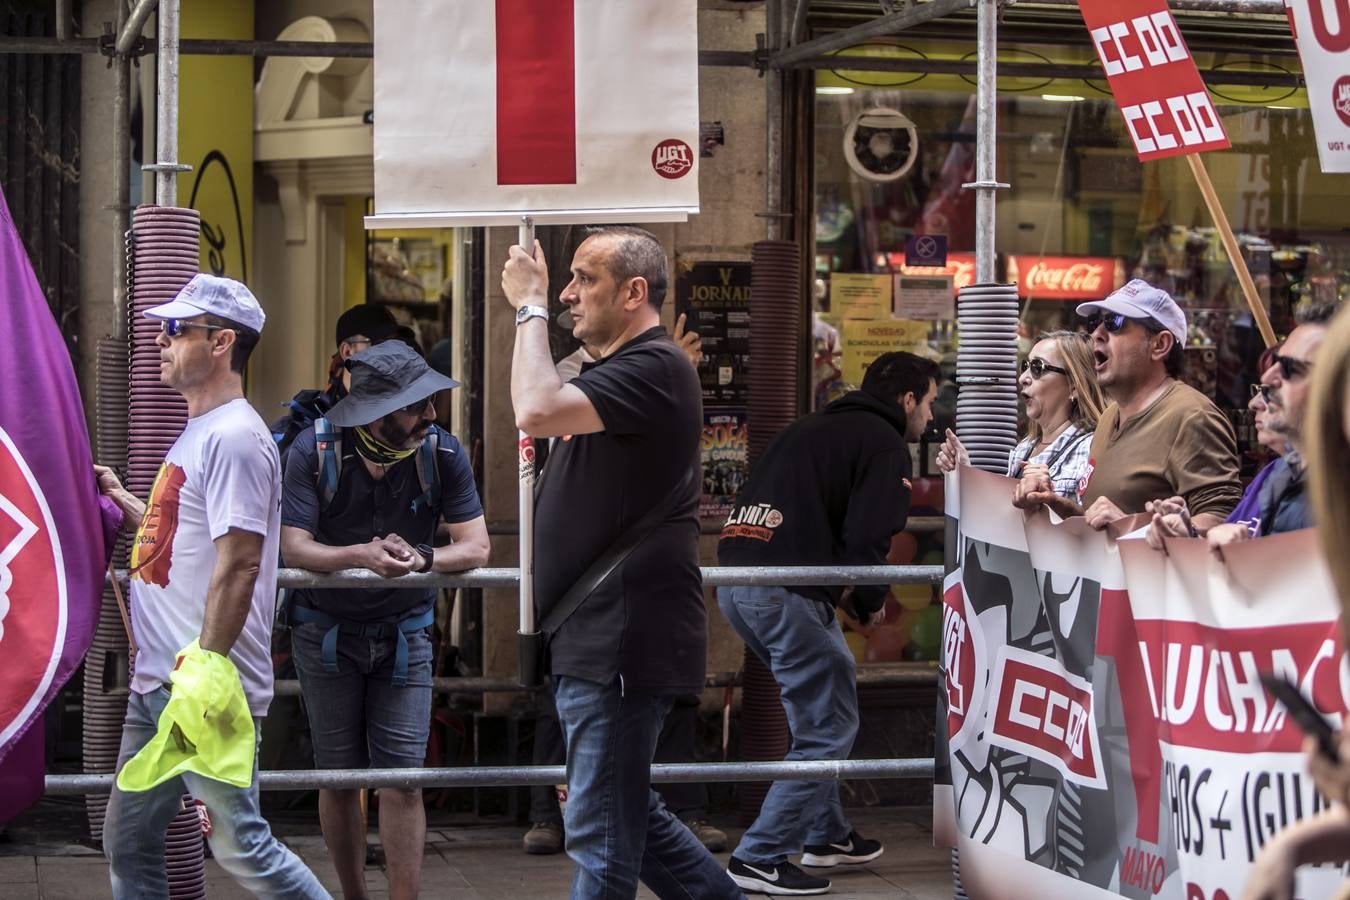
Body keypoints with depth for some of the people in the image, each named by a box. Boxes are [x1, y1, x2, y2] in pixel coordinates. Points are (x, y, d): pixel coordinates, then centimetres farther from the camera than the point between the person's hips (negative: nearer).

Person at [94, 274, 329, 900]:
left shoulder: (234, 437, -15)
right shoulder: (197, 433, 17)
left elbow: (239, 562, -21)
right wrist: (122, 501, 25)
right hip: (154, 684, 10)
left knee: (239, 844, -7)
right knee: (129, 842, 13)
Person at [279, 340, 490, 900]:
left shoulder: (442, 452, -13)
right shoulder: (314, 450, -16)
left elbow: (476, 546, -16)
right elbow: (293, 547, -22)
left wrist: (422, 557, -37)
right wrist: (362, 554, -40)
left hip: (404, 632, 0)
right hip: (325, 631, 0)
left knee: (403, 780, -7)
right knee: (338, 778, 9)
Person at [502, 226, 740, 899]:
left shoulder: (653, 368, -16)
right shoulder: (619, 371, 19)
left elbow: (537, 411, -28)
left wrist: (530, 307, -17)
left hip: (622, 642, -11)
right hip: (594, 641, 11)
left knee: (601, 833, -4)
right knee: (629, 815, 19)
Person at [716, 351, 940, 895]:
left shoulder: (812, 427, 26)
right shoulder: (886, 443, 0)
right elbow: (867, 539, -12)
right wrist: (872, 603, 7)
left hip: (734, 583, 9)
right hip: (787, 594, -9)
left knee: (827, 692, 25)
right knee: (829, 728, 0)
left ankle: (826, 836, 32)